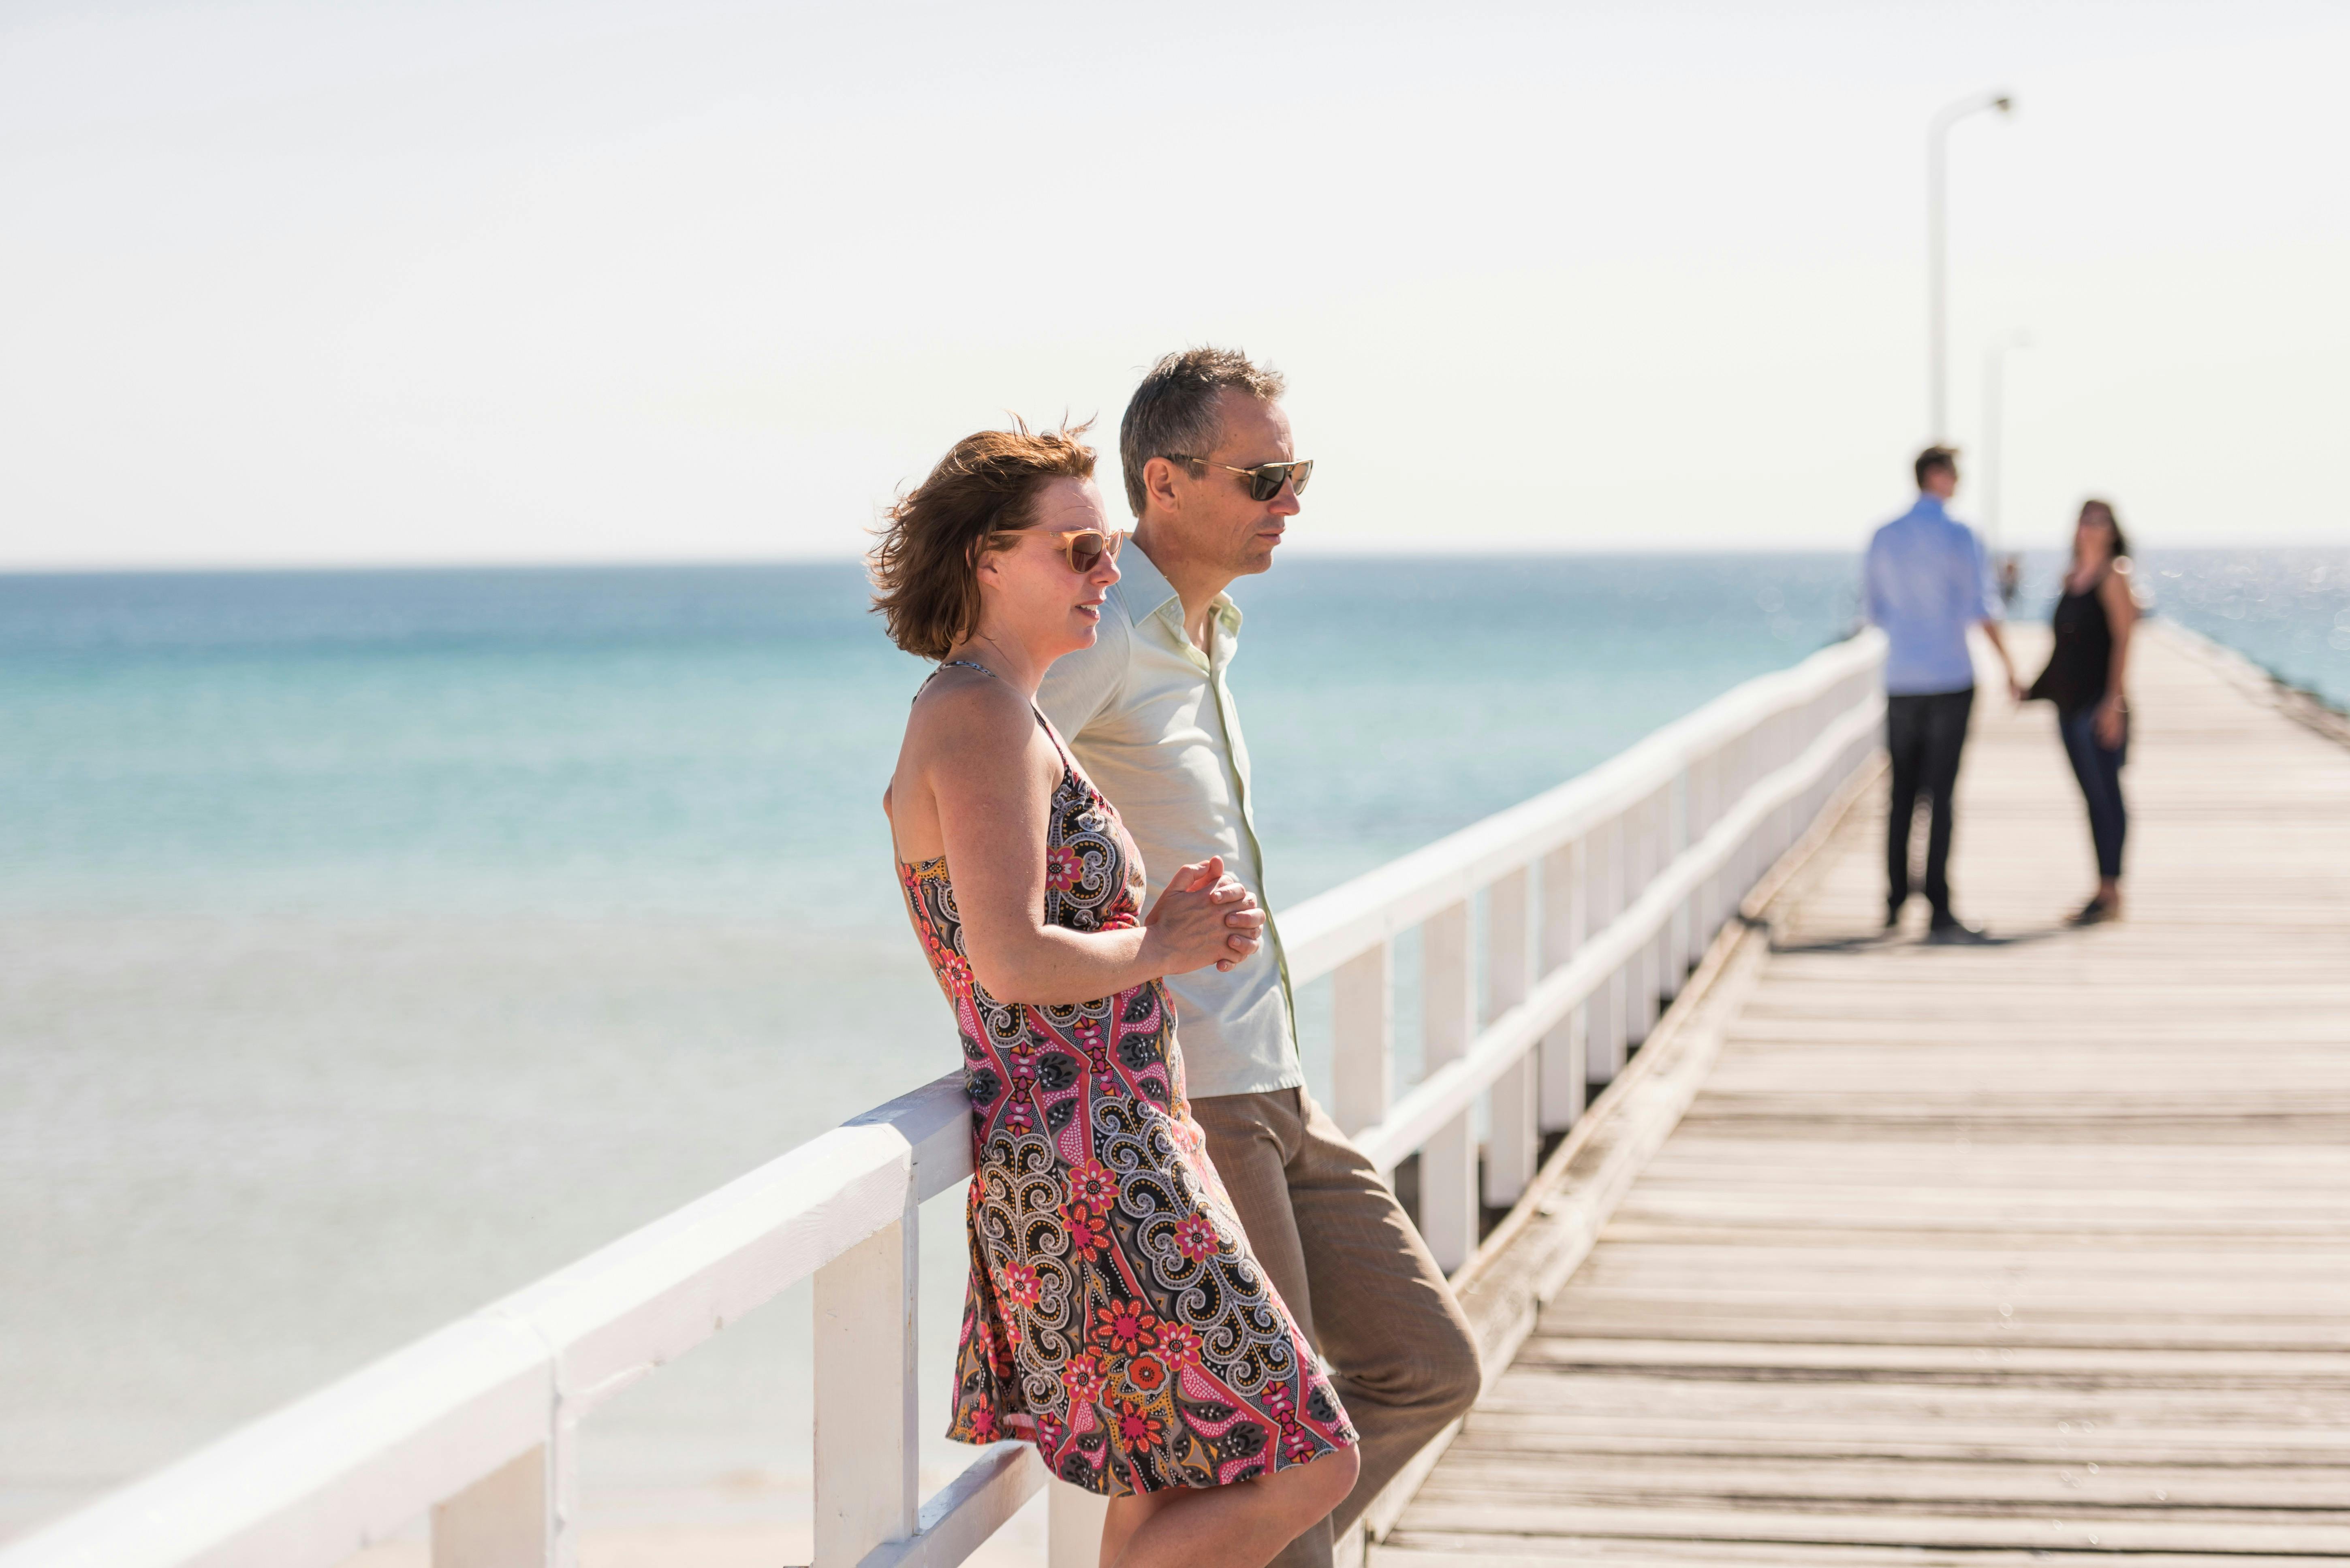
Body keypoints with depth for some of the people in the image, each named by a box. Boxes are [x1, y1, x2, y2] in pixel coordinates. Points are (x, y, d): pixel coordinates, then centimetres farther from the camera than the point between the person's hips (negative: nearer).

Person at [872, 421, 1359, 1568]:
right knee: (1305, 1464, -7)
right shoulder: (982, 716, -15)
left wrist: (1163, 924, 6)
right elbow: (1012, 963, -26)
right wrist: (1158, 951, -9)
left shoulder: (980, 715, 17)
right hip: (1092, 1169, -10)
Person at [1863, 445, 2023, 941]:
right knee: (1940, 794, -5)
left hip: (1901, 681, 4)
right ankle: (1939, 913, -7)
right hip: (1950, 678, -4)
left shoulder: (1884, 538, 6)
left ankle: (1895, 902, 17)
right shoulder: (1959, 536, -8)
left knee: (1902, 794, 13)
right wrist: (2009, 669, -5)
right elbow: (1982, 610, -13)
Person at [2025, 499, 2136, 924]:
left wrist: (2114, 701, -19)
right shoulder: (2071, 580, 15)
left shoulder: (2112, 579, -7)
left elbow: (2122, 641, -13)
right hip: (2070, 703, 8)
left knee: (2104, 794, -6)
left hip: (2099, 704, -8)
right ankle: (2104, 890, 14)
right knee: (2094, 796, 10)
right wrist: (2037, 688, 17)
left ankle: (2110, 892, -4)